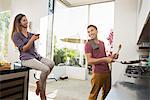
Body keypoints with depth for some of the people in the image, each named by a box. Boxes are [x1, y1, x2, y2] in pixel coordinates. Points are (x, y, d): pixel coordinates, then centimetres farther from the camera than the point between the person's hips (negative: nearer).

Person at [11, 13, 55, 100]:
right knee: (46, 69, -27)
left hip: (36, 55, 6)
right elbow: (23, 49, -9)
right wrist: (32, 39, -16)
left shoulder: (30, 34, 18)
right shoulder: (16, 34, 1)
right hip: (26, 58, -6)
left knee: (51, 63, -21)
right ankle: (42, 91, -2)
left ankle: (39, 84, -3)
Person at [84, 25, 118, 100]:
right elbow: (89, 61, -16)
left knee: (107, 90, 20)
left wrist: (111, 56, 5)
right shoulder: (88, 44, -8)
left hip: (107, 71, 7)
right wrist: (105, 59, -21)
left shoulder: (102, 43, 14)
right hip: (98, 73, -7)